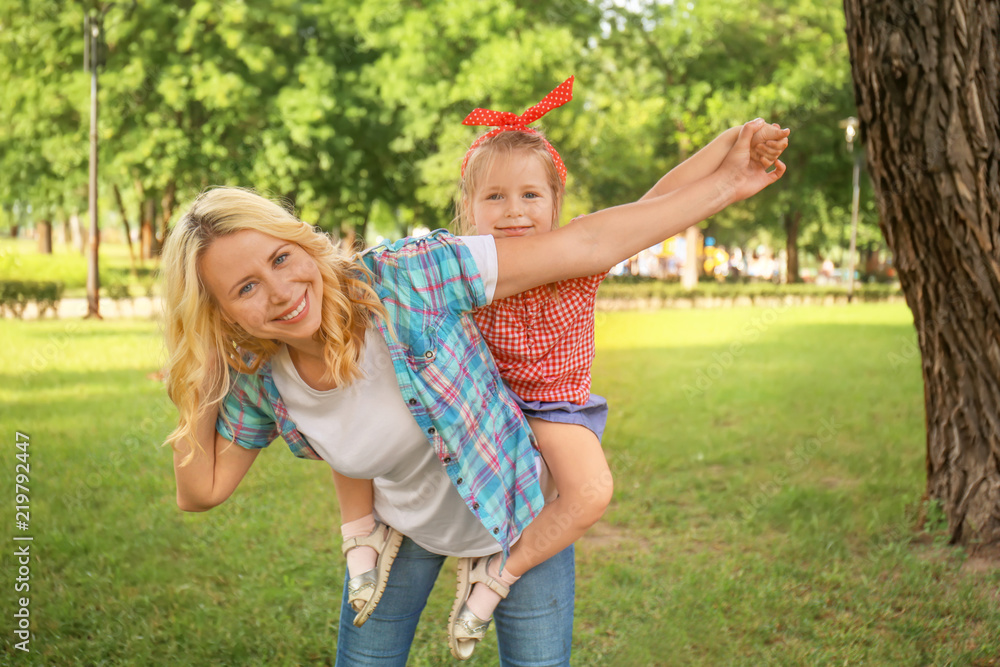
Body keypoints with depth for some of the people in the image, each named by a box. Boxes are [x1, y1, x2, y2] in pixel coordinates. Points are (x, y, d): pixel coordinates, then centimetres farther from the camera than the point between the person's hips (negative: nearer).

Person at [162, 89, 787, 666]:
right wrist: (197, 399, -21)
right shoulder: (259, 379, -18)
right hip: (404, 526, 4)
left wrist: (725, 183, -30)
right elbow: (201, 490, -4)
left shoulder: (404, 278, -34)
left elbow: (587, 246, -31)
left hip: (515, 510, -3)